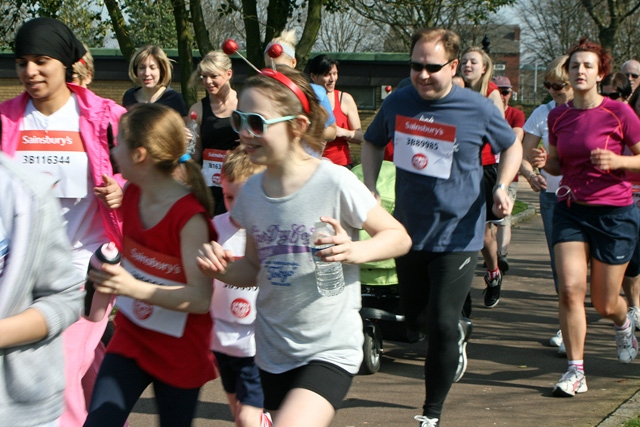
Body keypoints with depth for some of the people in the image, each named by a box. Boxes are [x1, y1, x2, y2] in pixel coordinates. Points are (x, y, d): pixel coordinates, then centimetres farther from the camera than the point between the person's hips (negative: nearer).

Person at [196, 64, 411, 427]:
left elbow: (399, 236, -6)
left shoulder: (335, 183, -16)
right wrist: (223, 267, -10)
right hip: (274, 352, 6)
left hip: (331, 348, -6)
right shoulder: (251, 193, 0)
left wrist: (355, 251, -26)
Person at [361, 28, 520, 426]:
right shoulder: (397, 103, -3)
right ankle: (454, 341, 52)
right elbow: (373, 143, 16)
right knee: (415, 317, 17)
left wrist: (502, 187, -10)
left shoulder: (478, 109, -11)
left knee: (441, 325, -7)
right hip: (409, 231, 4)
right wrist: (369, 190, 2)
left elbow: (512, 146, 7)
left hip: (457, 236, -4)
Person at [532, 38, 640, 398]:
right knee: (570, 289, -12)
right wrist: (545, 163, -6)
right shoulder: (558, 116, 4)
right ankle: (576, 371, -1)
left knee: (604, 304, 6)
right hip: (571, 210, 3)